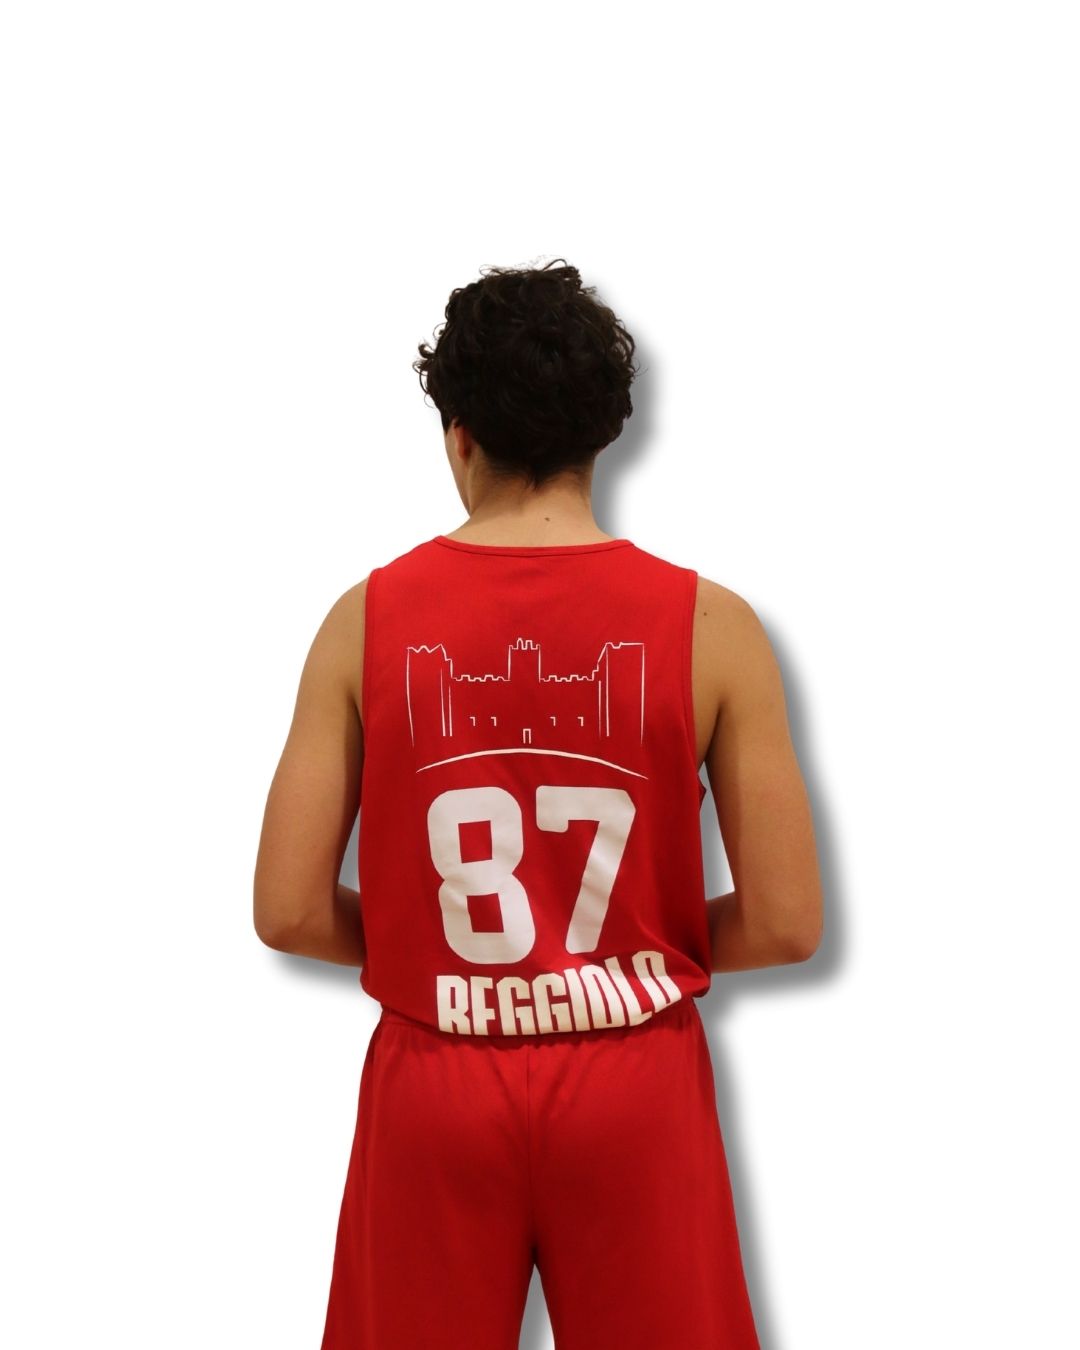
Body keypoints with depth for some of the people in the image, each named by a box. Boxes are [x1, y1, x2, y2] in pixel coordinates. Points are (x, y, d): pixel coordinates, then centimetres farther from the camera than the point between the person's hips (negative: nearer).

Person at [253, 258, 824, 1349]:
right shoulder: (709, 624, -9)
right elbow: (787, 924, -8)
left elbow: (289, 912, -7)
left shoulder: (368, 618, -7)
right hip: (634, 1086, 0)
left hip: (434, 1083, 1)